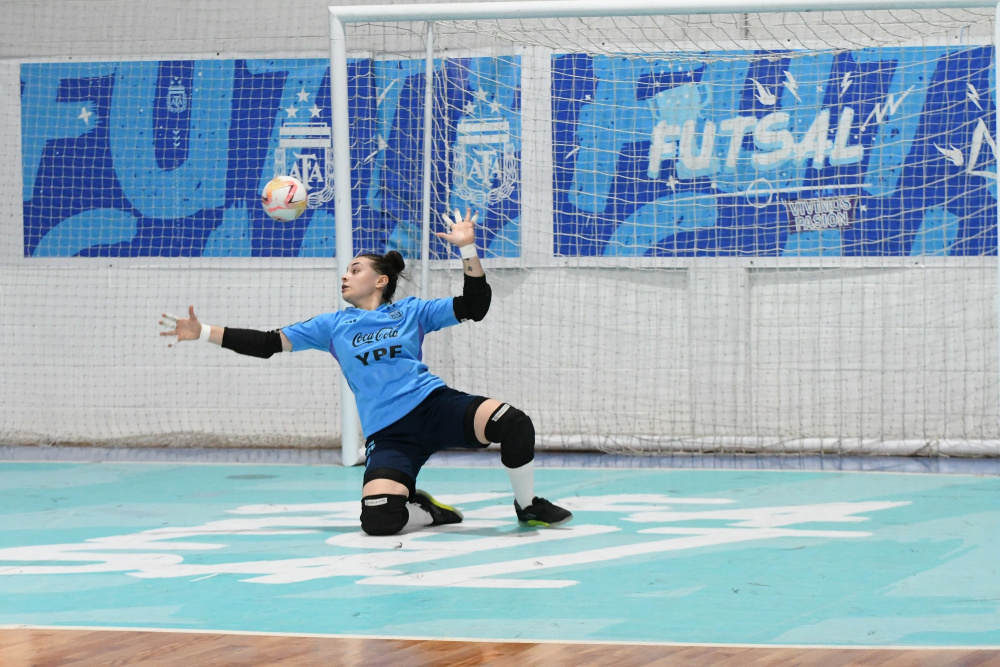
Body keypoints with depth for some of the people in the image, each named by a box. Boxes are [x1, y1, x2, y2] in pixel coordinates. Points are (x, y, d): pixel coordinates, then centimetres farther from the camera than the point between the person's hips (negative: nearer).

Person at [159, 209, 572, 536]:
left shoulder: (411, 311, 13)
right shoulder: (333, 325, 17)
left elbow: (474, 307, 7)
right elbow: (268, 343, 17)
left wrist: (467, 248, -4)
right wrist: (203, 333, 12)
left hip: (435, 406, 0)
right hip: (388, 434, 0)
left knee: (513, 424, -28)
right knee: (379, 521, -29)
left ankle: (528, 507, -2)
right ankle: (428, 513, 6)